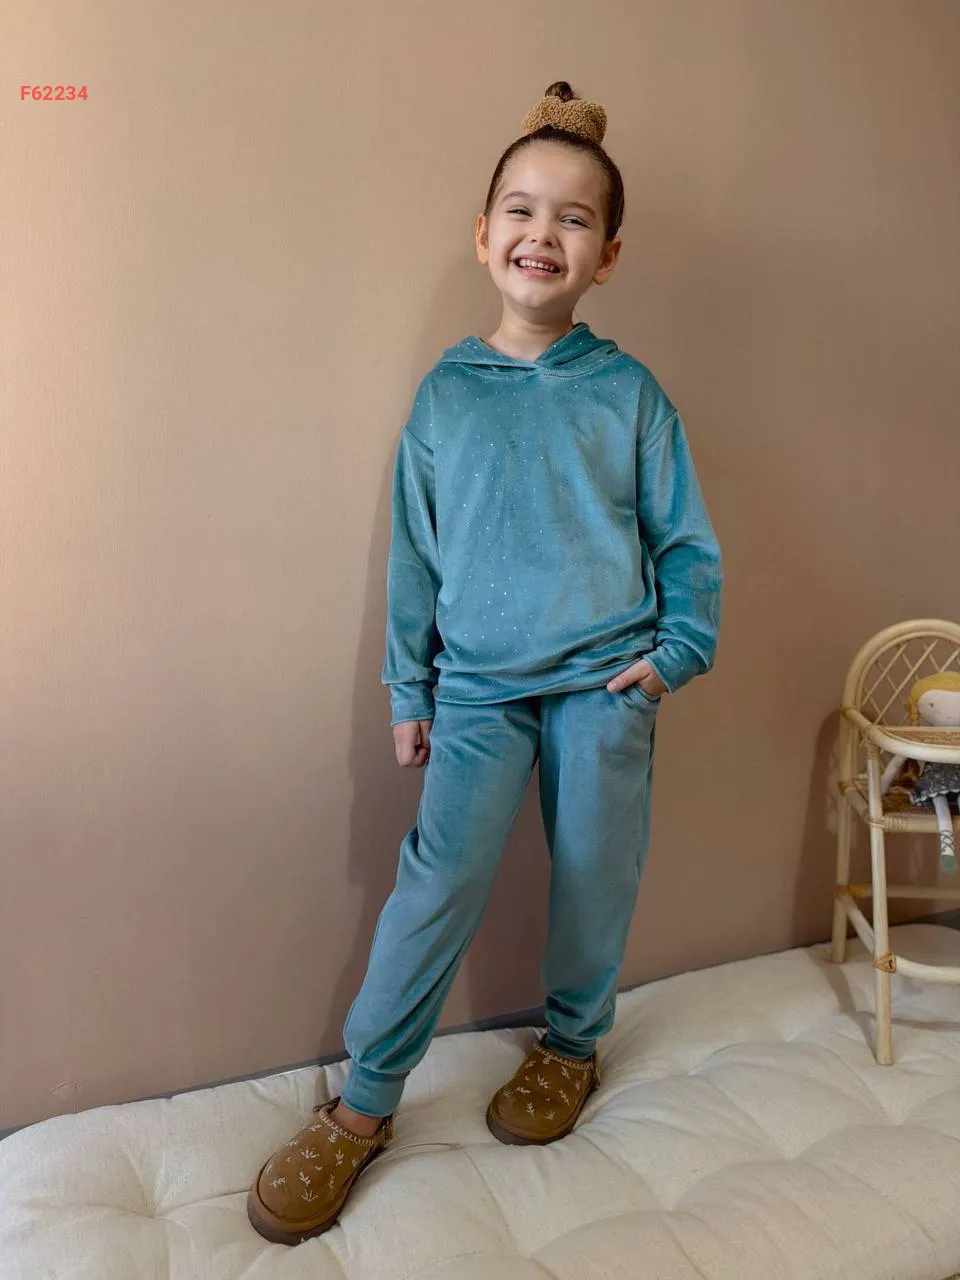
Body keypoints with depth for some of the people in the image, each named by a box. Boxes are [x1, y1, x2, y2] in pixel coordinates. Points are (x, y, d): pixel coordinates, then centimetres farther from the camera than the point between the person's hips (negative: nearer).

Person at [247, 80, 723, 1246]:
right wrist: (407, 690, 7)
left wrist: (678, 651, -5)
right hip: (479, 682, 0)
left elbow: (685, 538, 5)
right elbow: (414, 556, 6)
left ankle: (570, 1047, 36)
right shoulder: (444, 394, 2)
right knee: (438, 882, -6)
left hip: (606, 679, 0)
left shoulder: (627, 391, -1)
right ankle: (363, 1107, 11)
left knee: (594, 878, 10)